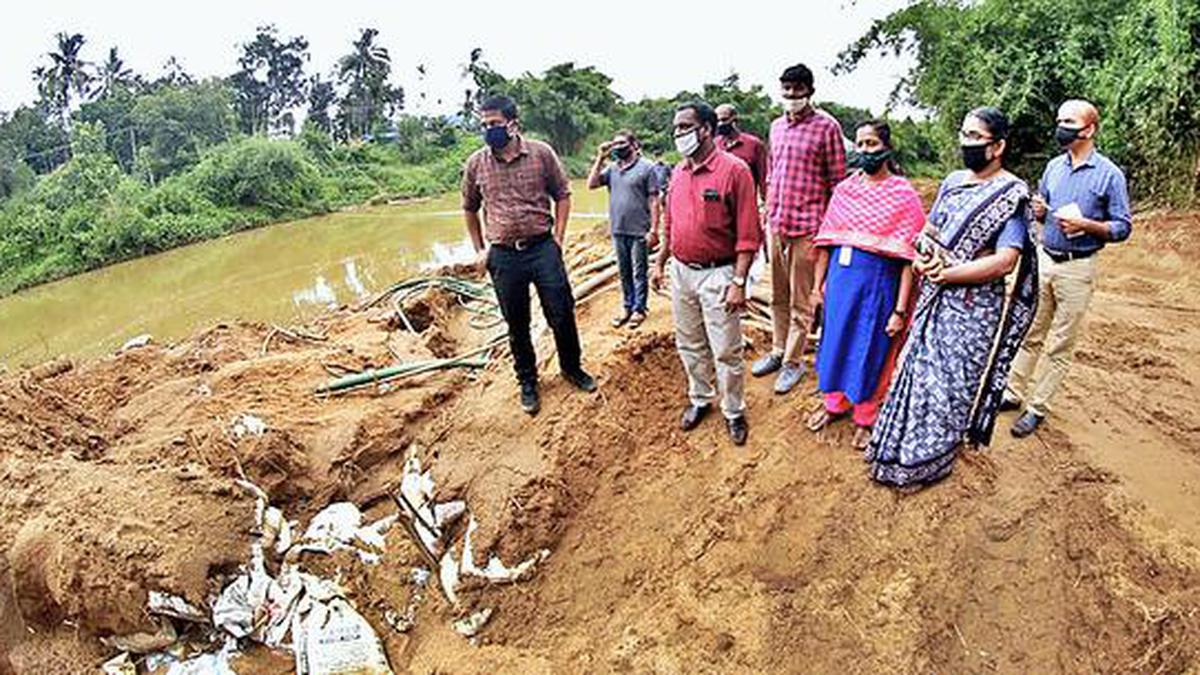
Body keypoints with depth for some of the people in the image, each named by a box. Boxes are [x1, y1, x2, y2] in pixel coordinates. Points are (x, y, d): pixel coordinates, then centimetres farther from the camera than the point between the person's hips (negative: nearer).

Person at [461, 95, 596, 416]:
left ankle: (572, 367, 30)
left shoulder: (541, 153, -2)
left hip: (542, 248, -1)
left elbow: (562, 195, 6)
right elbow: (470, 210, 15)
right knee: (516, 324, 10)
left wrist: (558, 239, -1)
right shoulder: (476, 163, 2)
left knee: (562, 314, 5)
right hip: (503, 256, 1)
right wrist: (480, 250, 10)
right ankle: (527, 381, 28)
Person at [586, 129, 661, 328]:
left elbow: (653, 201, -8)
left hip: (639, 231, -5)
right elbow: (591, 184, 0)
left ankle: (639, 309, 16)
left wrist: (654, 230, -13)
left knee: (639, 272, 5)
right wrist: (600, 158, -4)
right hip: (618, 230, 5)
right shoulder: (612, 168, 8)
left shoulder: (646, 167, -6)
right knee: (624, 272, 14)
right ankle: (627, 306, 26)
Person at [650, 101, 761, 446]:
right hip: (681, 272, 6)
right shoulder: (678, 172, 8)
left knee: (726, 351, 2)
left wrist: (739, 282, -19)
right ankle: (699, 399, 35)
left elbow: (748, 233, -15)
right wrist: (660, 263, 15)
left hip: (717, 274, -6)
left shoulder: (734, 170, -13)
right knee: (689, 345, 17)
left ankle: (734, 411, 20)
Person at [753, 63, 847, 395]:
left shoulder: (827, 126, -7)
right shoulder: (777, 126, 13)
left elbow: (837, 181, -6)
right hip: (776, 223, 6)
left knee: (800, 302, 2)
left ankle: (793, 362, 13)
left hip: (806, 226, -6)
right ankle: (777, 351, 29)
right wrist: (767, 214, 16)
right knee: (777, 297, 16)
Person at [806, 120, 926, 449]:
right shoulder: (844, 189, 4)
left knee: (870, 352, 8)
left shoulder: (903, 195, -9)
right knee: (835, 341, 16)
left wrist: (900, 309, -15)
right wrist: (817, 285, 8)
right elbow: (826, 241, 9)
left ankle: (866, 418, 29)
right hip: (840, 278, 4)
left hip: (878, 283, -4)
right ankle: (835, 403, 39)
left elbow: (908, 258, -11)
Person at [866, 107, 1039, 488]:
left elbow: (1004, 262, -21)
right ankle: (897, 445, 30)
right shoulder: (953, 182, 9)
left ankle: (927, 462, 19)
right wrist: (923, 253, -7)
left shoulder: (1012, 196, -13)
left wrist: (946, 273, -19)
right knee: (918, 368, 14)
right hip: (934, 298, 7)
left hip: (974, 307, -6)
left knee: (949, 380, 3)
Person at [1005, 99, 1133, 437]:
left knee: (1060, 345, 3)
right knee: (1030, 334, 12)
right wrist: (1039, 211, -3)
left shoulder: (1109, 174, -8)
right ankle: (1014, 393, 22)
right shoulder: (1054, 166, 7)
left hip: (1077, 268, -5)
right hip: (1043, 258, 5)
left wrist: (1086, 225, -22)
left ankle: (1037, 408, 11)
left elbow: (1123, 227, -6)